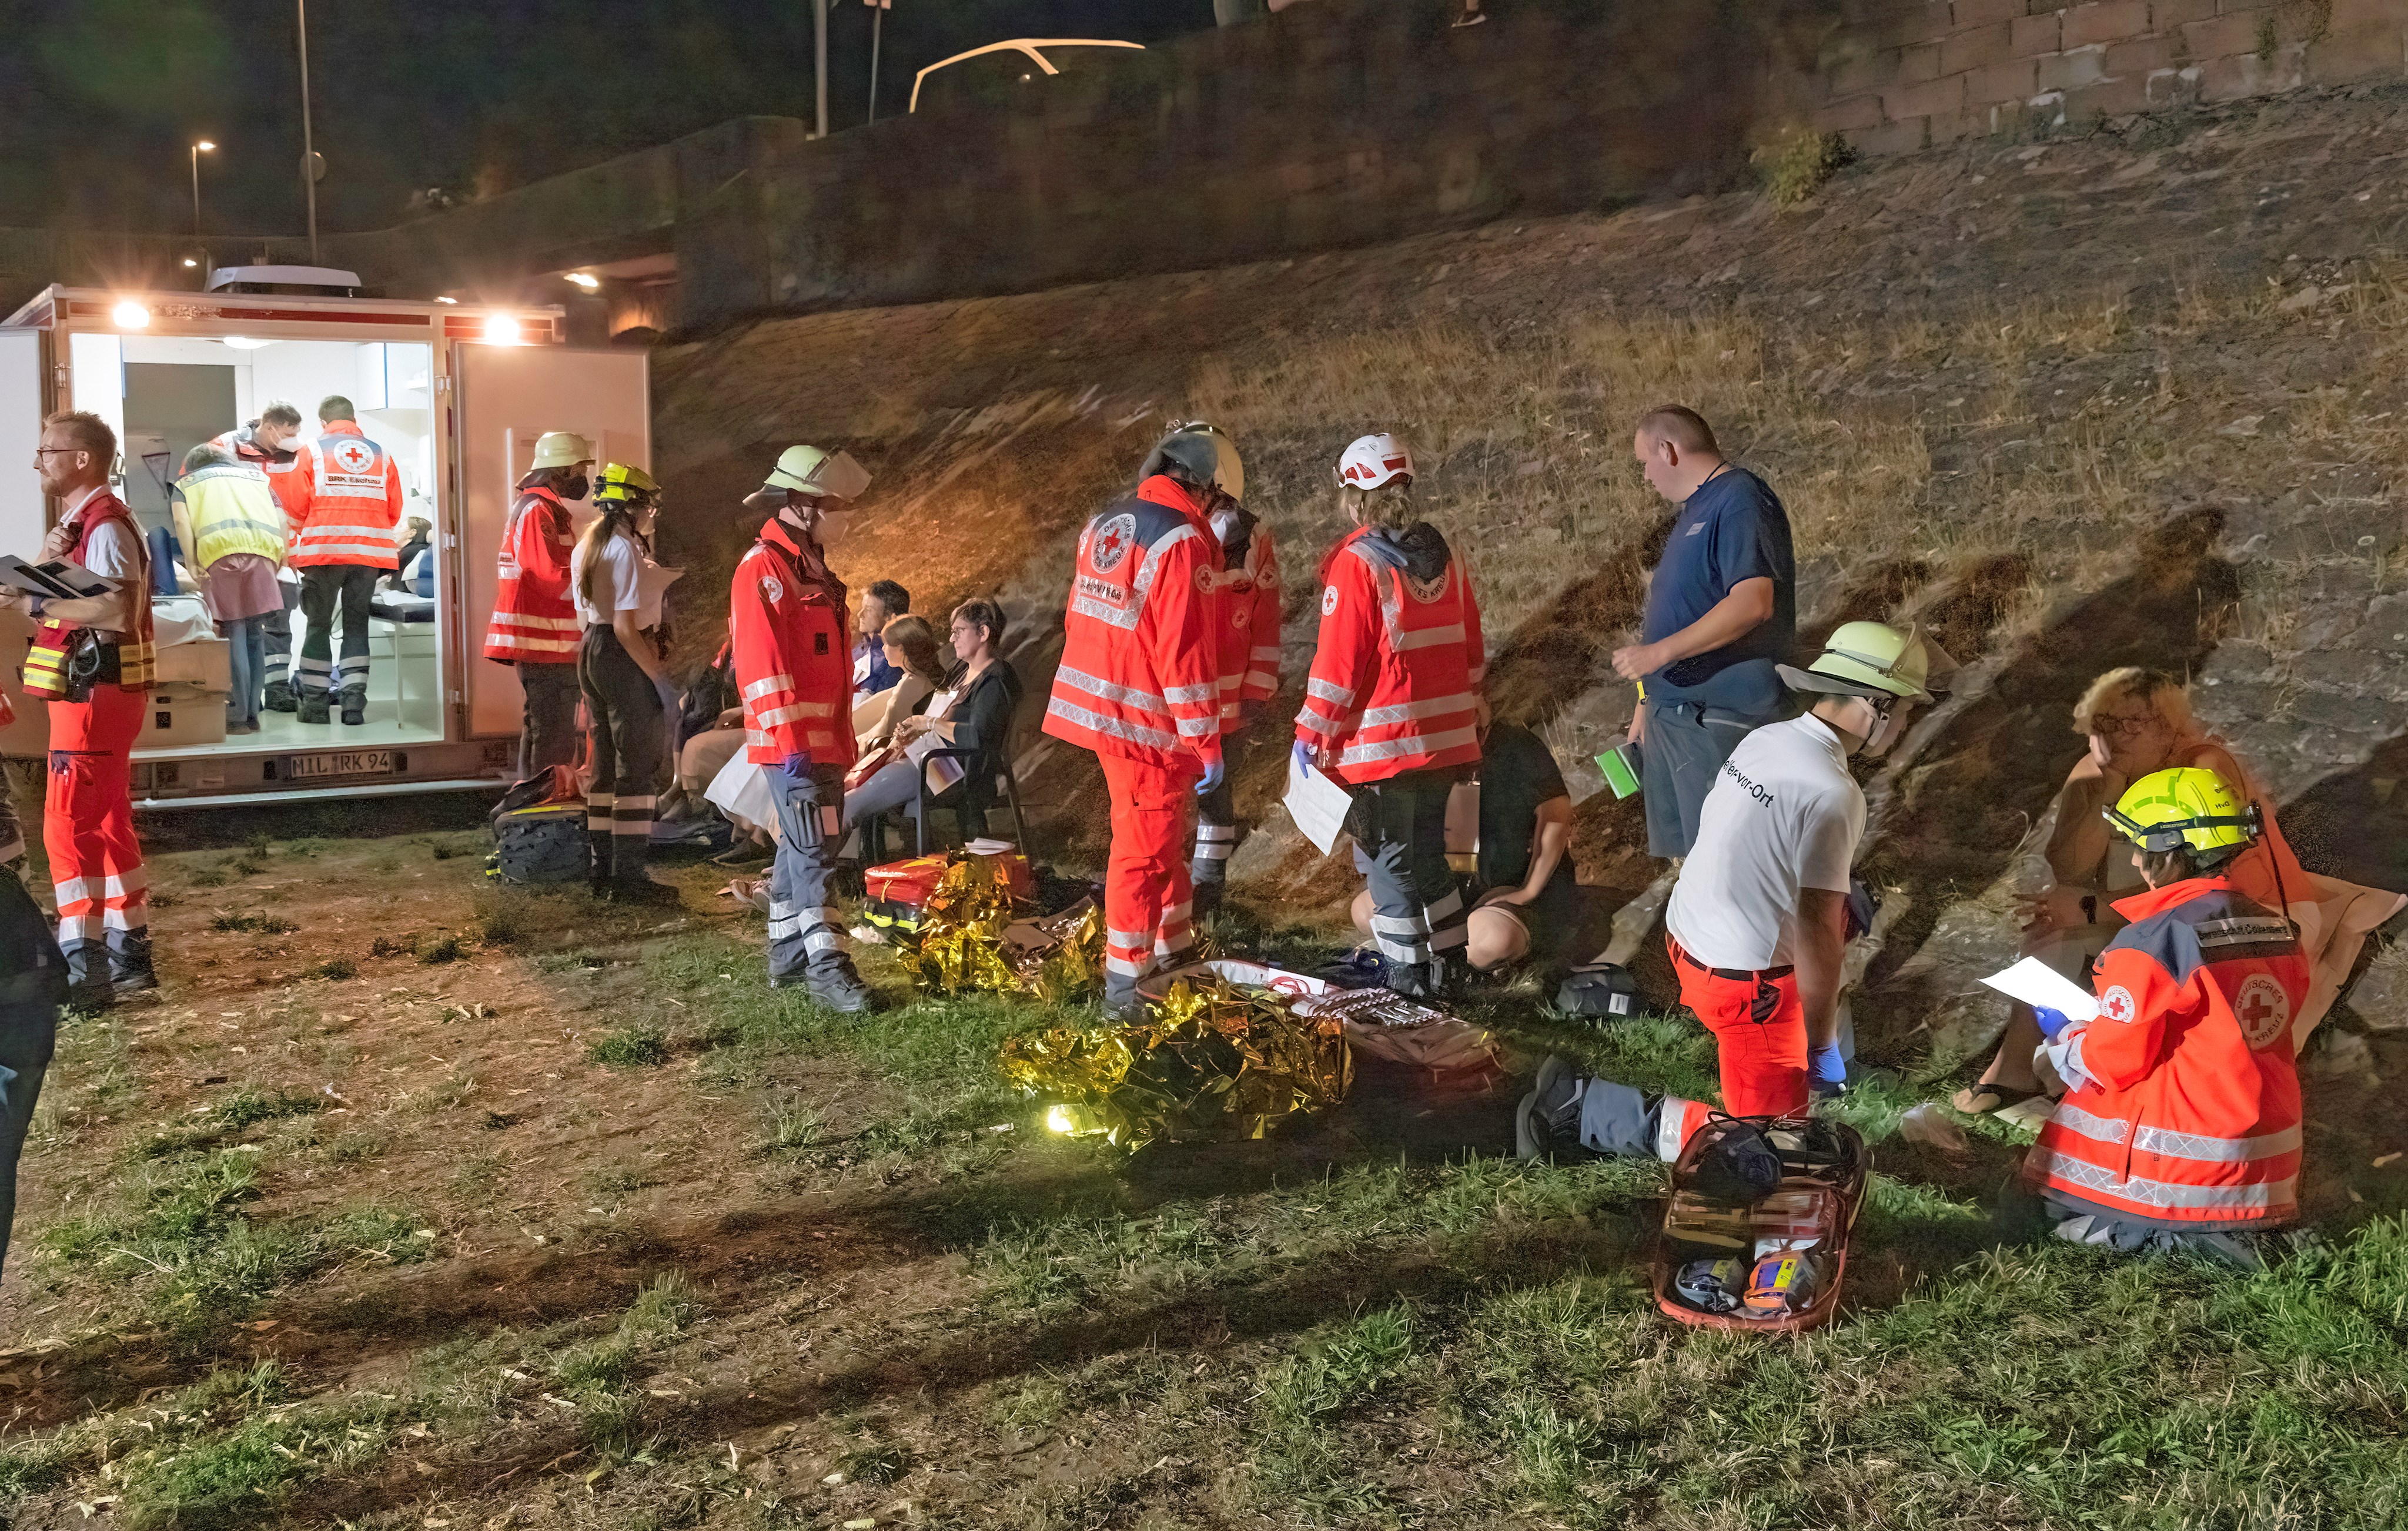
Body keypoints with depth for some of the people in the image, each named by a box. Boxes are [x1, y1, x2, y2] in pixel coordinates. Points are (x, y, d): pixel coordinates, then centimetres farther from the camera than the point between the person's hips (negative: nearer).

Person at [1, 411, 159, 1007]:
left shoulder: (105, 525, -14)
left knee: (68, 828, -10)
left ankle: (83, 971, -8)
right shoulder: (79, 521, 18)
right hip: (90, 692, 10)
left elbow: (121, 611, -27)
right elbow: (70, 598, 13)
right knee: (107, 824, 14)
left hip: (95, 694, -10)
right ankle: (129, 955, 21)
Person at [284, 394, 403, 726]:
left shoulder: (311, 453, 2)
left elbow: (296, 509, 0)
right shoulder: (381, 455, 9)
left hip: (323, 550, -2)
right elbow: (394, 512, 8)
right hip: (369, 553, 2)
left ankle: (315, 703, 9)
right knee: (357, 624, 8)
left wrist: (295, 551, 12)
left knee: (318, 625, 8)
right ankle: (354, 703, 1)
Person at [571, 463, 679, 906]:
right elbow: (626, 626, -22)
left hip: (592, 652, 10)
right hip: (624, 658, -10)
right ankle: (628, 878, -3)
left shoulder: (586, 547, 13)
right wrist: (660, 678, -19)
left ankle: (603, 870, 21)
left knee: (606, 767, 15)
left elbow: (586, 613, 16)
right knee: (639, 770, -4)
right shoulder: (626, 550, -16)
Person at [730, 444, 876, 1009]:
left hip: (823, 740, 10)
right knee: (814, 850, -12)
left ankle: (789, 957, 23)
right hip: (793, 743, -10)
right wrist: (791, 744, -24)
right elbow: (763, 665, -21)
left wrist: (843, 740, 23)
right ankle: (827, 967, -11)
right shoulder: (763, 567, -14)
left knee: (802, 848, 14)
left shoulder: (812, 569, 17)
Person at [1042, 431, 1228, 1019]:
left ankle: (1175, 949, 38)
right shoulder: (1182, 542, -17)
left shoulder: (1104, 524, 9)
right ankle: (1124, 988, 5)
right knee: (1144, 850, 0)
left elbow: (1081, 620, 15)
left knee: (1164, 838, 23)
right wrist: (1206, 743, -15)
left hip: (1099, 702, 9)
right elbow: (1186, 654, -20)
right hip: (1149, 721, -9)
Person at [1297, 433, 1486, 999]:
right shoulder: (1446, 559, 7)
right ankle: (1446, 963, 27)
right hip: (1445, 738, 7)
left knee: (1391, 863, 3)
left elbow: (1338, 661, -16)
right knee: (1427, 852, 19)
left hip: (1382, 744, -7)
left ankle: (1406, 979, 9)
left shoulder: (1357, 564, -14)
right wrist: (1472, 708, 23)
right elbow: (1470, 650, 13)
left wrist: (1313, 734, -7)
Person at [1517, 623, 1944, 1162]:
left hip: (1687, 931, 9)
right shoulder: (1833, 795, -24)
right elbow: (1814, 937, -26)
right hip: (1742, 981, -9)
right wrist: (1822, 1049, -16)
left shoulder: (1765, 739, 0)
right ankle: (1578, 1108, -3)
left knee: (1843, 911, 26)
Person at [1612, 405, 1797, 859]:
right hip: (1671, 714, 10)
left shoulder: (1740, 502, -13)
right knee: (1684, 858, 14)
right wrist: (1647, 702, 21)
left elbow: (1752, 603, -25)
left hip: (1719, 719, -10)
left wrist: (1660, 652, -26)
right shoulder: (1694, 510, 19)